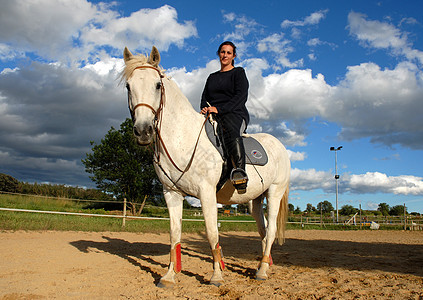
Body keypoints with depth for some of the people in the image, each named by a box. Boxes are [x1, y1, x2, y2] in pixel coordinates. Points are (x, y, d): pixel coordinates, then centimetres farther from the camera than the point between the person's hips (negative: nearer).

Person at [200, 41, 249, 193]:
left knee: (230, 129, -41)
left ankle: (239, 170, -59)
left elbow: (241, 96, -4)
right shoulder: (212, 77, 28)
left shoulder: (238, 72, 11)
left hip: (235, 115, -6)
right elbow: (204, 97, 20)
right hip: (213, 118, 6)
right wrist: (205, 108, -6)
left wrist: (219, 109, -16)